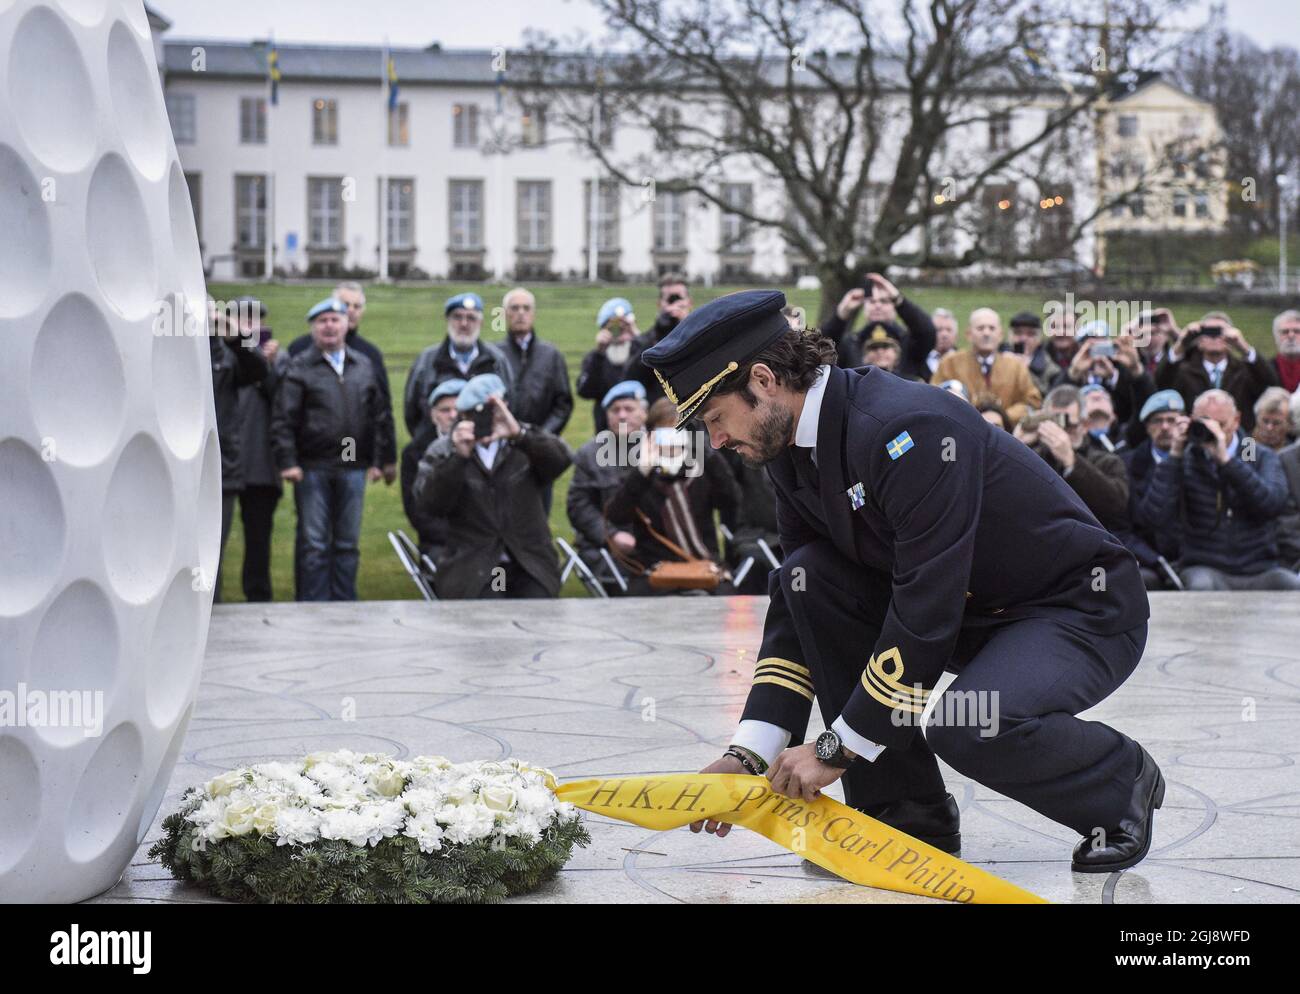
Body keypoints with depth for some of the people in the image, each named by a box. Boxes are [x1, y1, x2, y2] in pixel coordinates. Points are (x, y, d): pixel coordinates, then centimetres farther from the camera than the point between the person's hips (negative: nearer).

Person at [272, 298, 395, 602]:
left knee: (348, 543, 8)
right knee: (314, 544, -1)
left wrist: (377, 460, 9)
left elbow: (380, 417, 15)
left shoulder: (364, 367, 12)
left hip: (353, 469, 3)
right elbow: (283, 420, -3)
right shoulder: (300, 369, 1)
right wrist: (287, 462, -10)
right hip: (312, 469, -3)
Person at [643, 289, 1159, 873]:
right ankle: (905, 815, -1)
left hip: (1087, 610, -8)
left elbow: (927, 605, -31)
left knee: (967, 729, -35)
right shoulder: (792, 456, -1)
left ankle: (1121, 782, -1)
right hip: (979, 614, 9)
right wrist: (748, 754, -8)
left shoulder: (908, 428, -29)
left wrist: (838, 747, -25)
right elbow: (796, 612, 3)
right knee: (807, 581, -10)